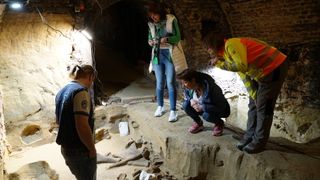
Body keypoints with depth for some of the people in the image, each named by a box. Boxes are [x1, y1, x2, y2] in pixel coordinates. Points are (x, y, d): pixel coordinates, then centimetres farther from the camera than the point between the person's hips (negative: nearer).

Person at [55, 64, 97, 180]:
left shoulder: (62, 91, 10)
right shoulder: (81, 91, -19)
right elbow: (82, 126, -27)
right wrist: (92, 149, -17)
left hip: (66, 148, 9)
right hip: (80, 150, -9)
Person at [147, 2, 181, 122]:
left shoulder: (171, 20, -8)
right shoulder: (151, 24, 5)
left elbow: (178, 37, -8)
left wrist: (167, 39, -25)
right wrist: (150, 42, -8)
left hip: (170, 55, -4)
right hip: (157, 55, 4)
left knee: (170, 83, -5)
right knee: (159, 83, 11)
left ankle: (173, 111, 2)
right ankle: (160, 107, 26)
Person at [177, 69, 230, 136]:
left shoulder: (210, 88, -36)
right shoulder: (190, 87, -16)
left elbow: (221, 107, -32)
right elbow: (186, 95, 6)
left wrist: (202, 107, -37)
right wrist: (191, 100, -18)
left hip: (221, 110, -6)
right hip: (204, 108, 6)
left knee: (206, 115, -36)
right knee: (186, 105, -16)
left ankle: (220, 123, -2)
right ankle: (198, 123, 7)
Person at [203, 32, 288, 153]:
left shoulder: (231, 45, -21)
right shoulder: (227, 54, 10)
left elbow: (242, 66, -34)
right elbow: (244, 76, 12)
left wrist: (221, 64, -21)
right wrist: (254, 96, 10)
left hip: (275, 68, -10)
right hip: (262, 73, 10)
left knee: (263, 107, -3)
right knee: (253, 104, 13)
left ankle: (259, 141, 9)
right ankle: (250, 136, 24)